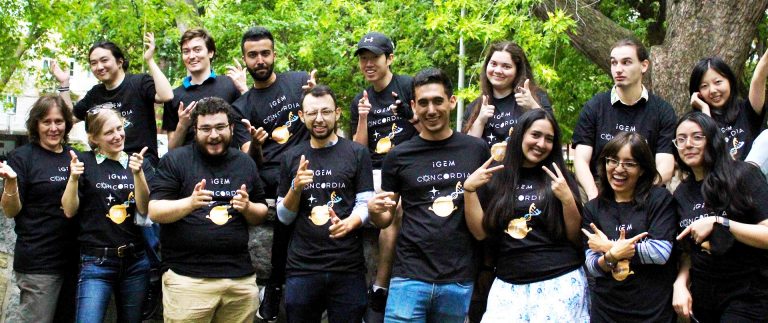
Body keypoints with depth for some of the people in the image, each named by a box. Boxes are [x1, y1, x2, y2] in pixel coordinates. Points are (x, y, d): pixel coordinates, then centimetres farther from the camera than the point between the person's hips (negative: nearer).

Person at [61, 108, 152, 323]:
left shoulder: (139, 162, 7)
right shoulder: (84, 162, 0)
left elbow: (144, 209, -3)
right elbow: (69, 211, -2)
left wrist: (137, 173, -17)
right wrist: (73, 178, -17)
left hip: (136, 260, 3)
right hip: (96, 262, -3)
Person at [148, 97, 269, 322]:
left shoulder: (245, 163, 13)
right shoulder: (175, 160, -1)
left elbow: (261, 215, 18)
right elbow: (154, 212, -6)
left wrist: (247, 207, -5)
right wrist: (190, 203, -23)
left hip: (241, 277, 4)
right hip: (188, 279, -4)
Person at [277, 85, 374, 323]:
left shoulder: (357, 153, 3)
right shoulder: (292, 157, 9)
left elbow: (365, 203, -1)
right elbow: (284, 217, 9)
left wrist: (348, 223, -22)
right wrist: (296, 187, -10)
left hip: (348, 267, -2)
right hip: (301, 267, 2)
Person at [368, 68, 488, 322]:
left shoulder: (476, 149, 3)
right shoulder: (398, 156, 2)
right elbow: (385, 220, 9)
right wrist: (373, 210, -12)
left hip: (459, 280, 1)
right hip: (410, 276, -1)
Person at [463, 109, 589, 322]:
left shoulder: (559, 179, 2)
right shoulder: (496, 178, 5)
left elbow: (576, 238, 1)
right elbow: (480, 232, 2)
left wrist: (567, 199, -14)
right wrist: (469, 189, -8)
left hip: (560, 283, -1)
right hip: (509, 286, 1)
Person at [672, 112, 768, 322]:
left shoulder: (743, 176, -8)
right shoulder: (681, 194, 10)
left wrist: (718, 222, -22)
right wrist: (680, 283, -4)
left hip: (748, 297, -5)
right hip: (701, 299, 5)